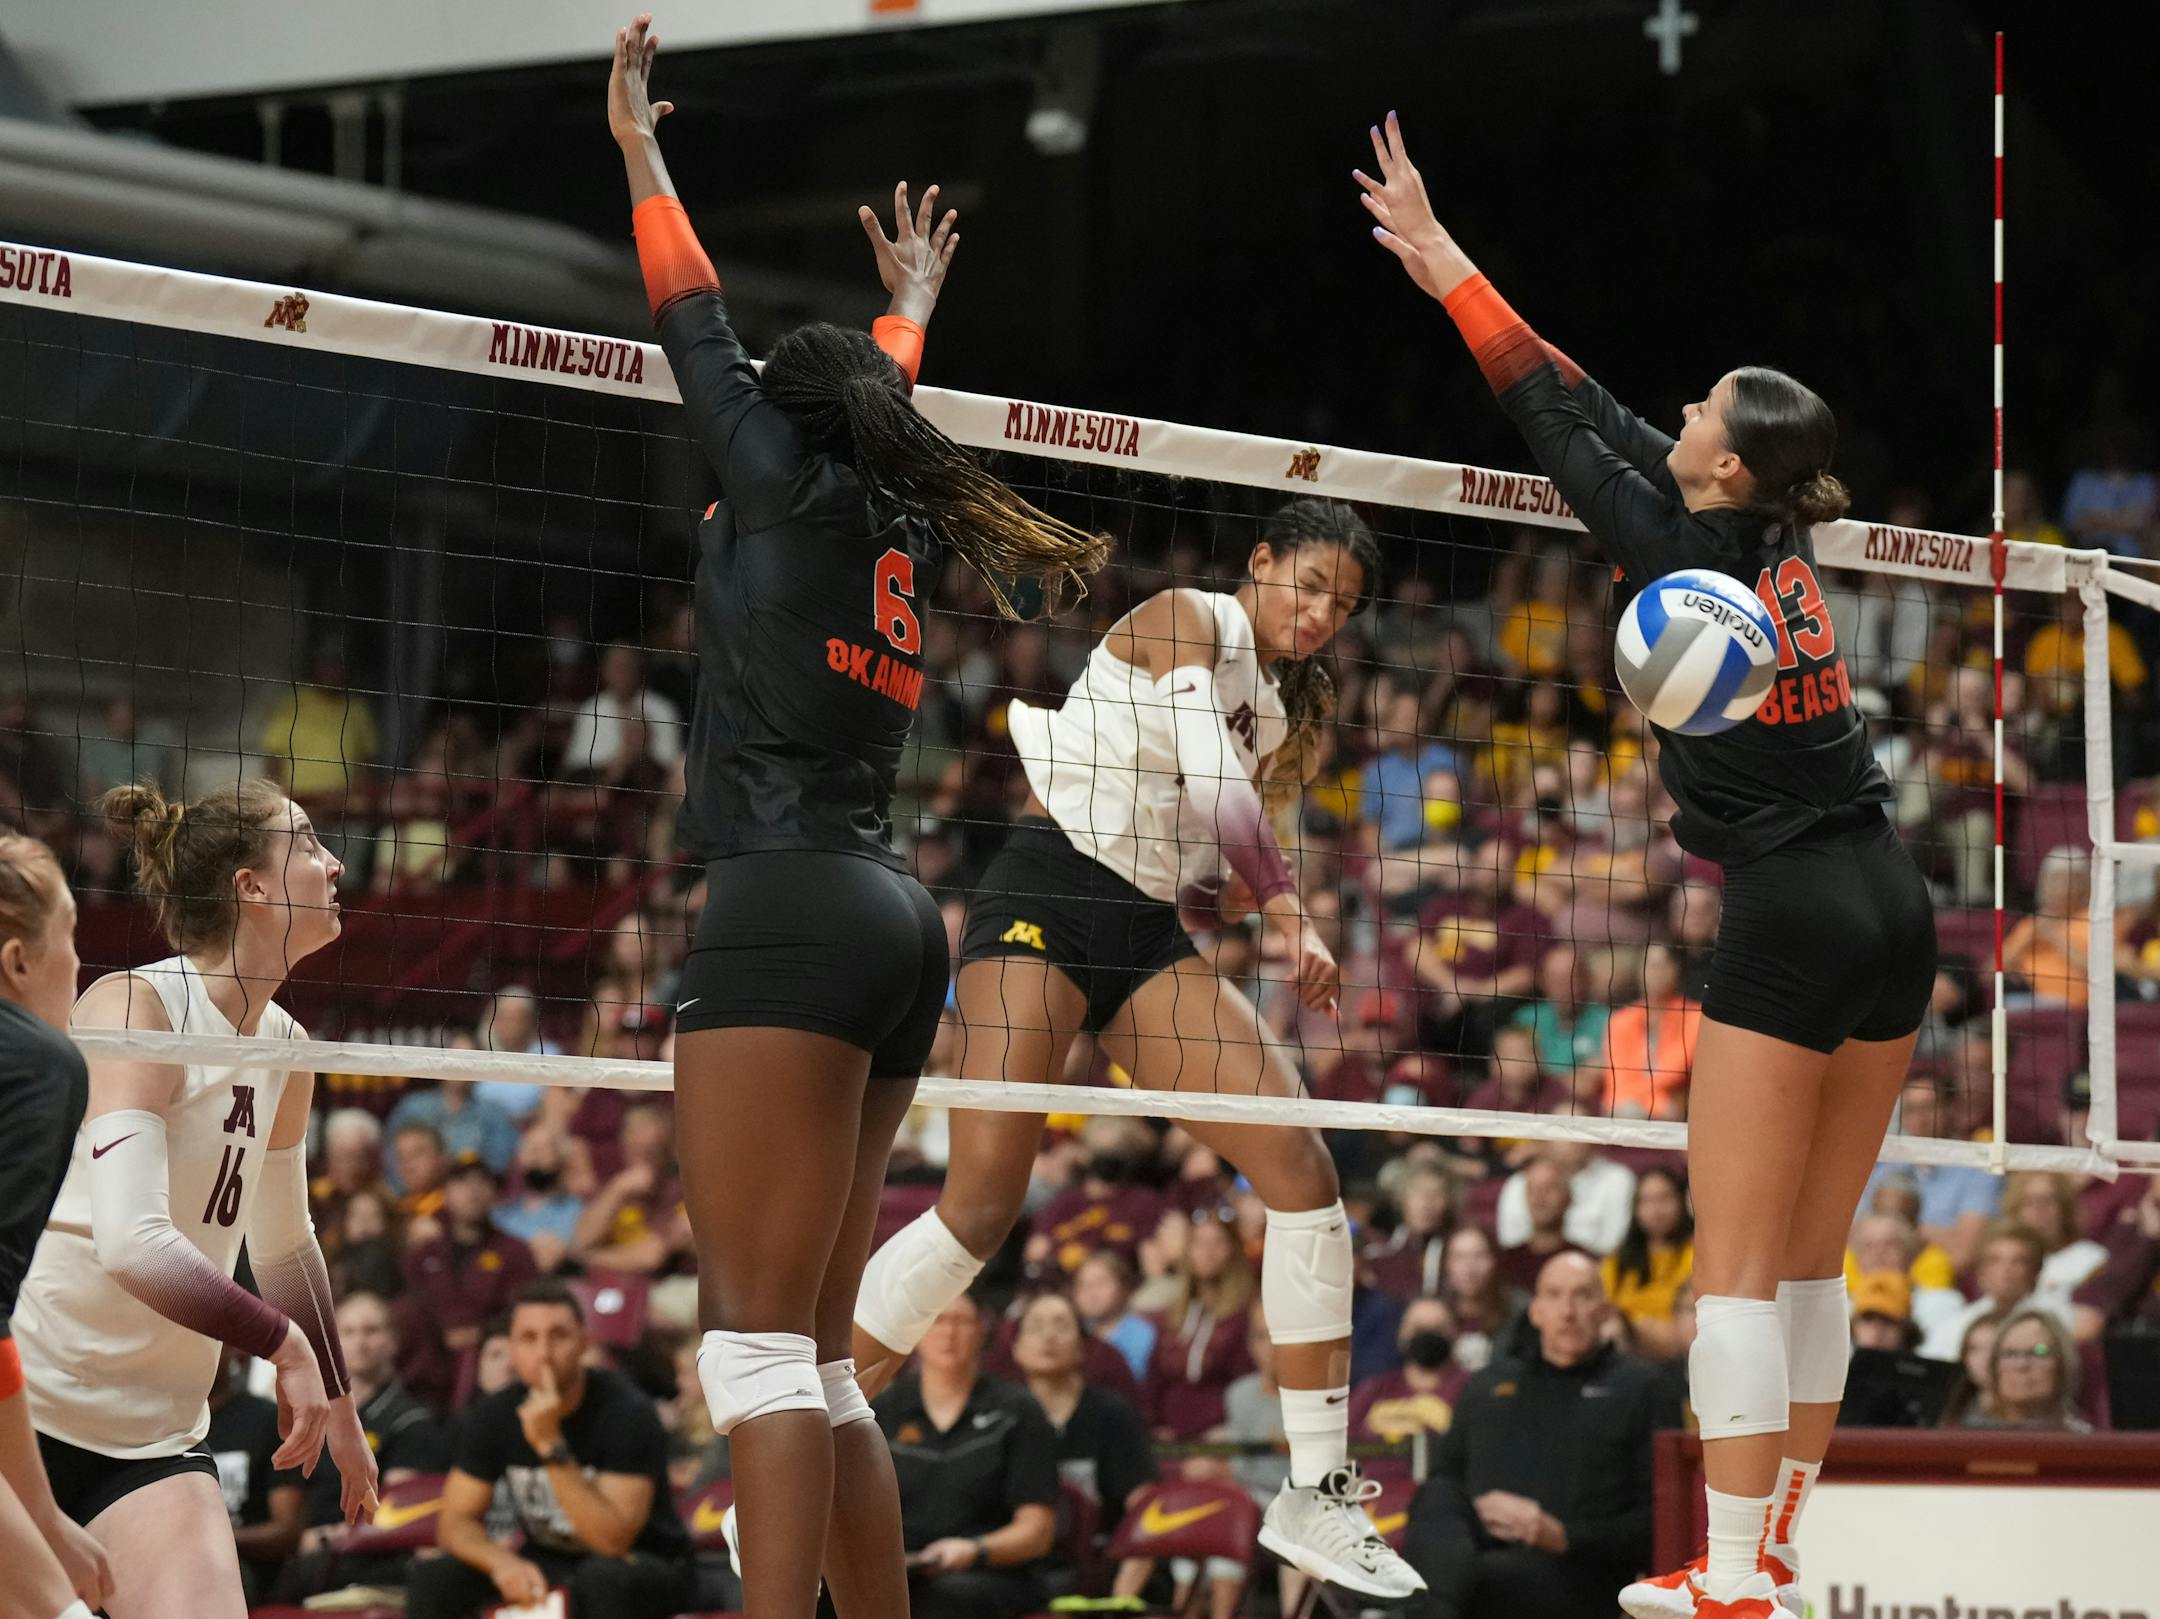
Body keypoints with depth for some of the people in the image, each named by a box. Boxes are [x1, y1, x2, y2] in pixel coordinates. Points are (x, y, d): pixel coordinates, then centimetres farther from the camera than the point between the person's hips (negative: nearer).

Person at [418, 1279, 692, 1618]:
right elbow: (457, 1522, -5)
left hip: (645, 1566, -5)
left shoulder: (627, 1413, -22)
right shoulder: (492, 1416, -7)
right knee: (430, 1578, -17)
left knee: (603, 1579, -39)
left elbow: (612, 1541, -29)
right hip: (547, 1564, 5)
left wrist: (552, 1446, -36)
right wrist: (501, 1561, -28)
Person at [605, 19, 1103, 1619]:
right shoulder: (904, 533, 21)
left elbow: (698, 331, 16)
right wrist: (911, 300, 62)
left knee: (763, 1342, -15)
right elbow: (881, 407, 43)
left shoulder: (788, 484, 4)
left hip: (790, 909, -8)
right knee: (813, 1357, 11)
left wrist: (638, 142, 29)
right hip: (893, 926, 8)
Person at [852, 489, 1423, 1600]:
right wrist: (1292, 914, -21)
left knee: (1302, 1168, -8)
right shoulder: (1190, 621, -2)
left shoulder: (1283, 711, 21)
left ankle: (1317, 1496, -3)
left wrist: (1235, 897, 1)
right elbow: (1212, 781, -17)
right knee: (983, 1203, -18)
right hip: (1047, 896, -8)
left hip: (1151, 934, 8)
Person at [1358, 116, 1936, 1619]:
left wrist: (1442, 257, 9)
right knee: (1812, 1267, 12)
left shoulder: (1685, 556, -10)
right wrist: (1447, 269, 17)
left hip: (1793, 923, -8)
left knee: (1739, 1269, -7)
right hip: (1893, 910, 8)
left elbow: (1560, 426, 0)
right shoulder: (1777, 541, 10)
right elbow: (1599, 418, 15)